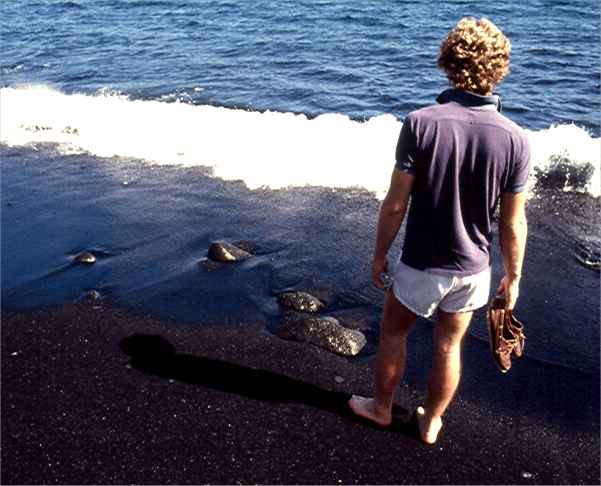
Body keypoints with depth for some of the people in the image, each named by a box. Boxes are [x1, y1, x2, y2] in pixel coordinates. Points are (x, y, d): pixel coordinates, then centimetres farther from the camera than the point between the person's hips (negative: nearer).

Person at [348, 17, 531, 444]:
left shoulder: (421, 123, -19)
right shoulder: (515, 139, -12)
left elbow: (395, 204, -15)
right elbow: (513, 223, -6)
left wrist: (380, 254, 0)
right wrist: (513, 277, 8)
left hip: (421, 265, -2)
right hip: (472, 269, 3)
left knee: (393, 333, 22)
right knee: (449, 346, 21)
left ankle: (381, 407, 41)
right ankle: (431, 422, 40)